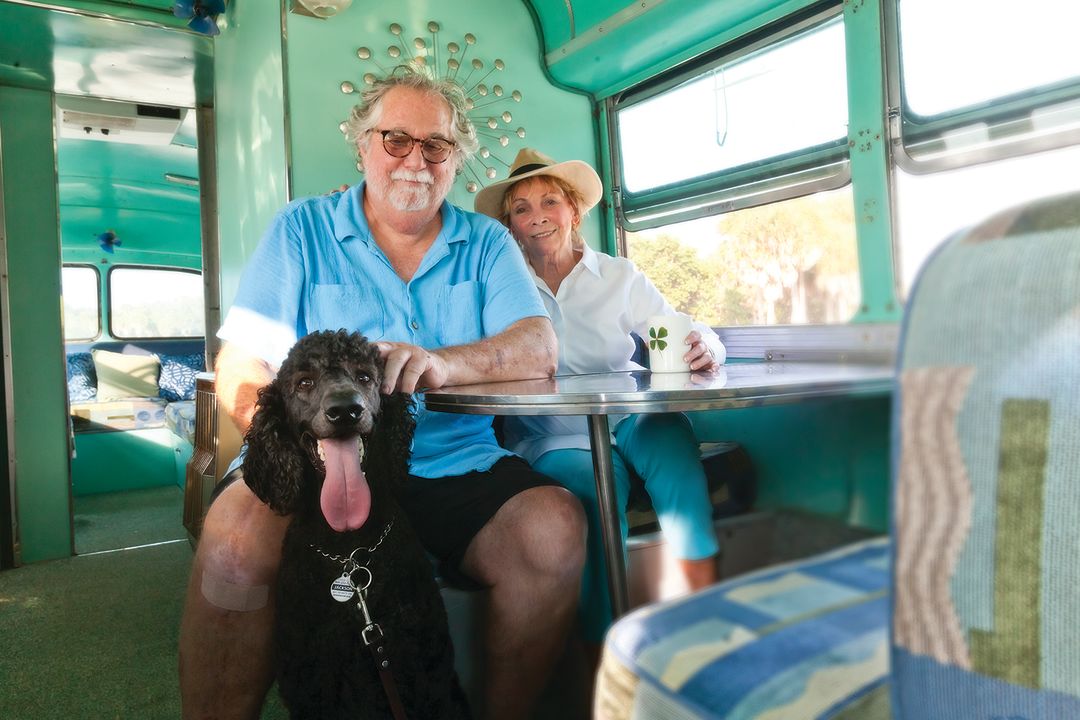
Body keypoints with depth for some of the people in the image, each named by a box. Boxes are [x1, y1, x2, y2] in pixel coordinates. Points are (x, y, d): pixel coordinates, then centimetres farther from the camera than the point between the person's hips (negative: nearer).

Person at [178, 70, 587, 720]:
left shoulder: (486, 243, 11)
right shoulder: (303, 230, 8)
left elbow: (539, 348, -4)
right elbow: (242, 366, 0)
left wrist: (445, 362, -26)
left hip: (457, 466, 2)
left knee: (555, 527, -25)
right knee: (238, 536, -31)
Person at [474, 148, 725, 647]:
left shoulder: (619, 277, 9)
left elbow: (682, 338, -1)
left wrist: (702, 348, -24)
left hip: (628, 417, 2)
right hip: (553, 438, -1)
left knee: (669, 431, -29)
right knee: (599, 480, -30)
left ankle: (705, 598, -22)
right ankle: (602, 641, -15)